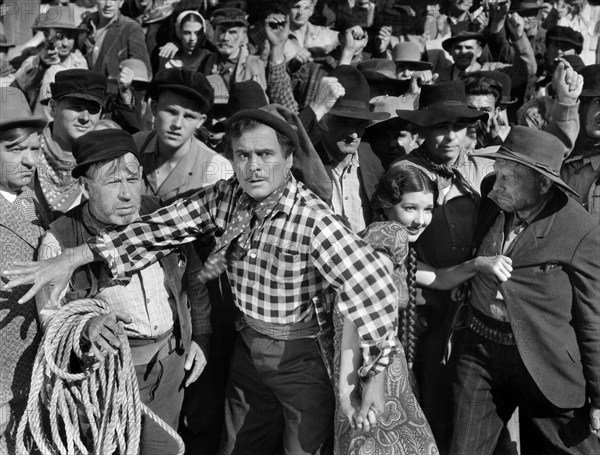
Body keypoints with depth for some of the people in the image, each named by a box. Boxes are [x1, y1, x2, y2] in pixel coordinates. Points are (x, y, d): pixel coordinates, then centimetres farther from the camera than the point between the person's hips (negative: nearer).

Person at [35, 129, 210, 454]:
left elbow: (193, 277, 6)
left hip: (173, 361, 3)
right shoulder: (61, 240, -17)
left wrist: (200, 338, 7)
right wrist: (86, 325, -32)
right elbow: (50, 316, -12)